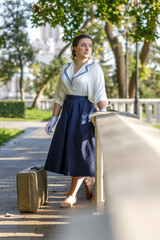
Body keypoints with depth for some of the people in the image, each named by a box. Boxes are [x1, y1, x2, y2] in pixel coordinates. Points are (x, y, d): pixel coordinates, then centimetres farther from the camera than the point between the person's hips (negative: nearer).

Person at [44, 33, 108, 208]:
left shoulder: (94, 68, -2)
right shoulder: (66, 69, 11)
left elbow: (100, 94, -13)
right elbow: (60, 95, 13)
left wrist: (103, 114, -28)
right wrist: (53, 119, 9)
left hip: (85, 111, -5)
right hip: (68, 111, 5)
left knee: (80, 152, -4)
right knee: (68, 151, 5)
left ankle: (72, 195, 3)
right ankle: (87, 181, 28)